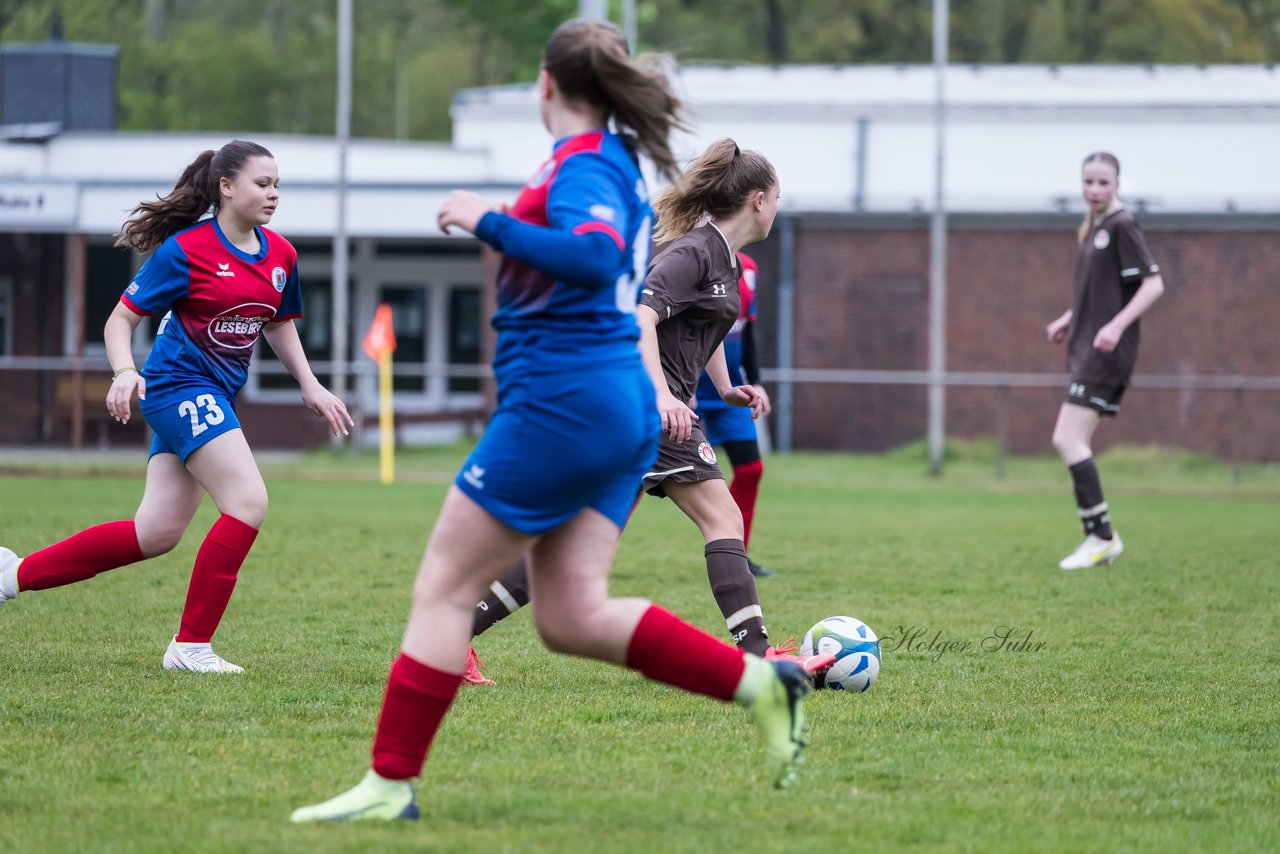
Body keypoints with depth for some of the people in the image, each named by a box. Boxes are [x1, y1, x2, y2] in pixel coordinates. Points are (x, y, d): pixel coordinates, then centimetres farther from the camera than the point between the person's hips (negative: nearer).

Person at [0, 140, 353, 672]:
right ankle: (191, 645, -11)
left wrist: (309, 386, 14)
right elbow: (122, 318, -8)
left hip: (216, 397, 8)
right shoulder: (185, 249, -12)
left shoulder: (279, 255, 7)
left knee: (157, 533, 6)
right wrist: (124, 372, -25)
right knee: (248, 503, -18)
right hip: (178, 384, -8)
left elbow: (279, 324, 24)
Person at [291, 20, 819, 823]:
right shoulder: (619, 164, 16)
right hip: (624, 406, 9)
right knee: (572, 616, 6)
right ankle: (759, 680, -2)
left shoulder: (582, 166, -12)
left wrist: (492, 223, -24)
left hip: (561, 402, -9)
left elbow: (596, 259, -31)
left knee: (444, 589, -2)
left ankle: (390, 786, -1)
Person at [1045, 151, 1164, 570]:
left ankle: (1101, 537, -11)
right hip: (1085, 349, 9)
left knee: (1067, 441, -14)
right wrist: (1068, 320, 17)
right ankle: (1101, 539, 12)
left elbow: (1153, 284, -15)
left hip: (1107, 353, -9)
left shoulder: (1122, 227, -11)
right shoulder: (1091, 230, 16)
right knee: (1073, 443, 8)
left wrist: (1117, 325, -24)